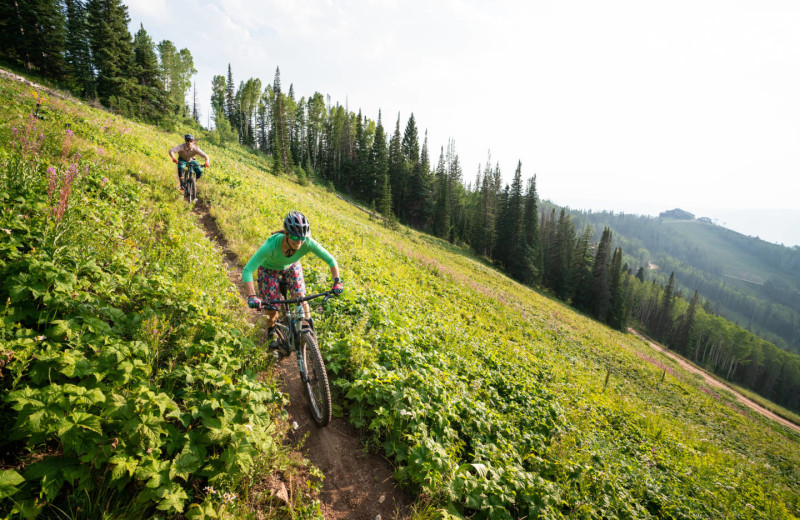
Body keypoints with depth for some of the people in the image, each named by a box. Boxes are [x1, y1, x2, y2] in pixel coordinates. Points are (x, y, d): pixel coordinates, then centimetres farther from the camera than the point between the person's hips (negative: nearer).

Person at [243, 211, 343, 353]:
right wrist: (252, 296, -51)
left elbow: (331, 260, -26)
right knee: (272, 309, -1)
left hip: (291, 266, 2)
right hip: (269, 269, -2)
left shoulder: (308, 243, -37)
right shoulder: (272, 244, -43)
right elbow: (247, 270, -42)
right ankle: (271, 334, 30)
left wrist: (337, 281, -37)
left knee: (300, 297, -18)